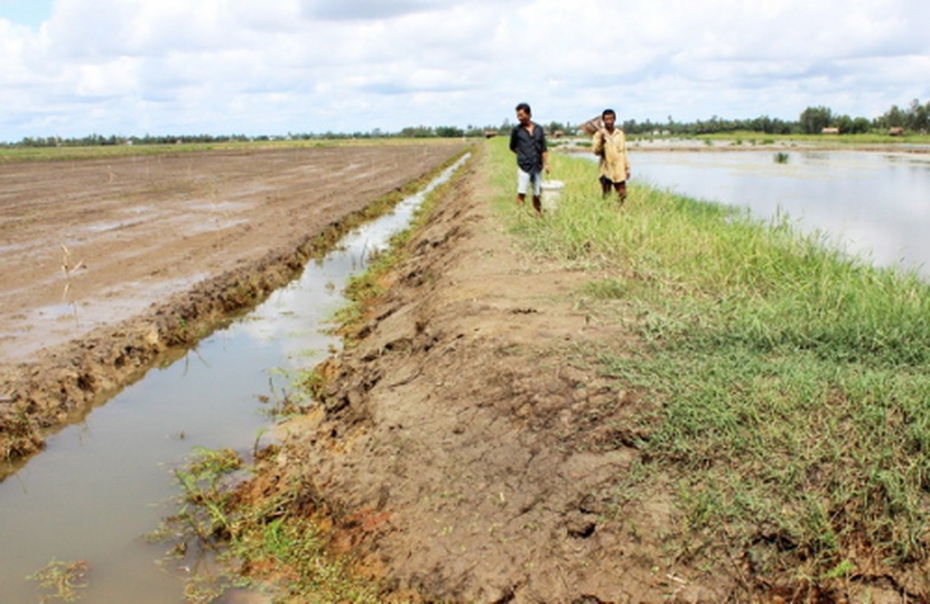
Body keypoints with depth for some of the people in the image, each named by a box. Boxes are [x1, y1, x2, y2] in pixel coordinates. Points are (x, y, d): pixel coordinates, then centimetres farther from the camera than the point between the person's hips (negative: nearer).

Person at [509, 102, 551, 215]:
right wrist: (523, 155, 8)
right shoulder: (516, 130, 0)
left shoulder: (539, 129, 6)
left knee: (537, 195, 8)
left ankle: (539, 215, 17)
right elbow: (513, 147, 11)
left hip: (537, 167, 3)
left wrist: (546, 164, 1)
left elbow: (544, 148, 7)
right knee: (521, 194, -9)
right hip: (524, 167, -3)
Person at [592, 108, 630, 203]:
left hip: (619, 171, 2)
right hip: (606, 171, -2)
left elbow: (624, 152, 12)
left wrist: (627, 168, 10)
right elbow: (596, 151, -10)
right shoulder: (599, 134, 0)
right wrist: (601, 141, -27)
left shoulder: (620, 134, 8)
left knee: (623, 196, 0)